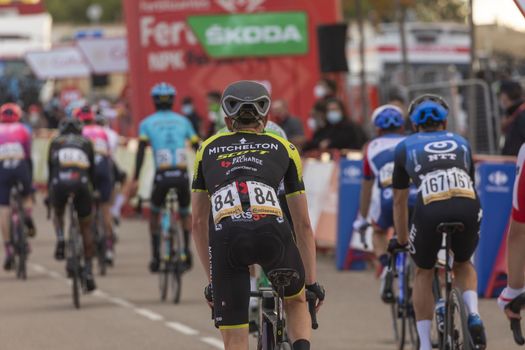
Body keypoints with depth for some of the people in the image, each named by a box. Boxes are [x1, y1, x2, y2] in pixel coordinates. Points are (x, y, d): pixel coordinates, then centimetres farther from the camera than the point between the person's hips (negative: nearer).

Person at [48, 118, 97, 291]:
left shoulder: (55, 142, 27)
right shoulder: (86, 142, 27)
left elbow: (50, 169, 29)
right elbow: (92, 170, 28)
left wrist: (49, 192, 39)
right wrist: (93, 189, 40)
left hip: (60, 182, 0)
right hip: (81, 183, 0)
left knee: (58, 213, 33)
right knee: (86, 227, 16)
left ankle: (60, 239, 2)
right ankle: (88, 271, 11)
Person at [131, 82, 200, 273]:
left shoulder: (147, 123, 8)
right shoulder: (183, 121, 13)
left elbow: (141, 151, -1)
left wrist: (135, 179, -4)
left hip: (162, 176, -1)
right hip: (182, 175, 1)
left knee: (154, 213, 22)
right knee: (185, 213, 25)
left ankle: (155, 255, 14)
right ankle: (186, 248, 6)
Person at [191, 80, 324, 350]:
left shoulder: (208, 149, 29)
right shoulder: (284, 148, 27)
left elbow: (198, 223, 30)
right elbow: (302, 223, 29)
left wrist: (212, 279, 37)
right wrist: (312, 280, 36)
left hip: (226, 237, 0)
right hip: (272, 233, 0)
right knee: (295, 300, 31)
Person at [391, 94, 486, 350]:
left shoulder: (406, 147, 25)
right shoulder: (461, 143, 31)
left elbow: (399, 201, 31)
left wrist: (401, 240, 43)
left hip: (430, 211, -1)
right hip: (468, 209, 2)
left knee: (424, 273, 25)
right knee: (463, 264, 31)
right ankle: (473, 315, 5)